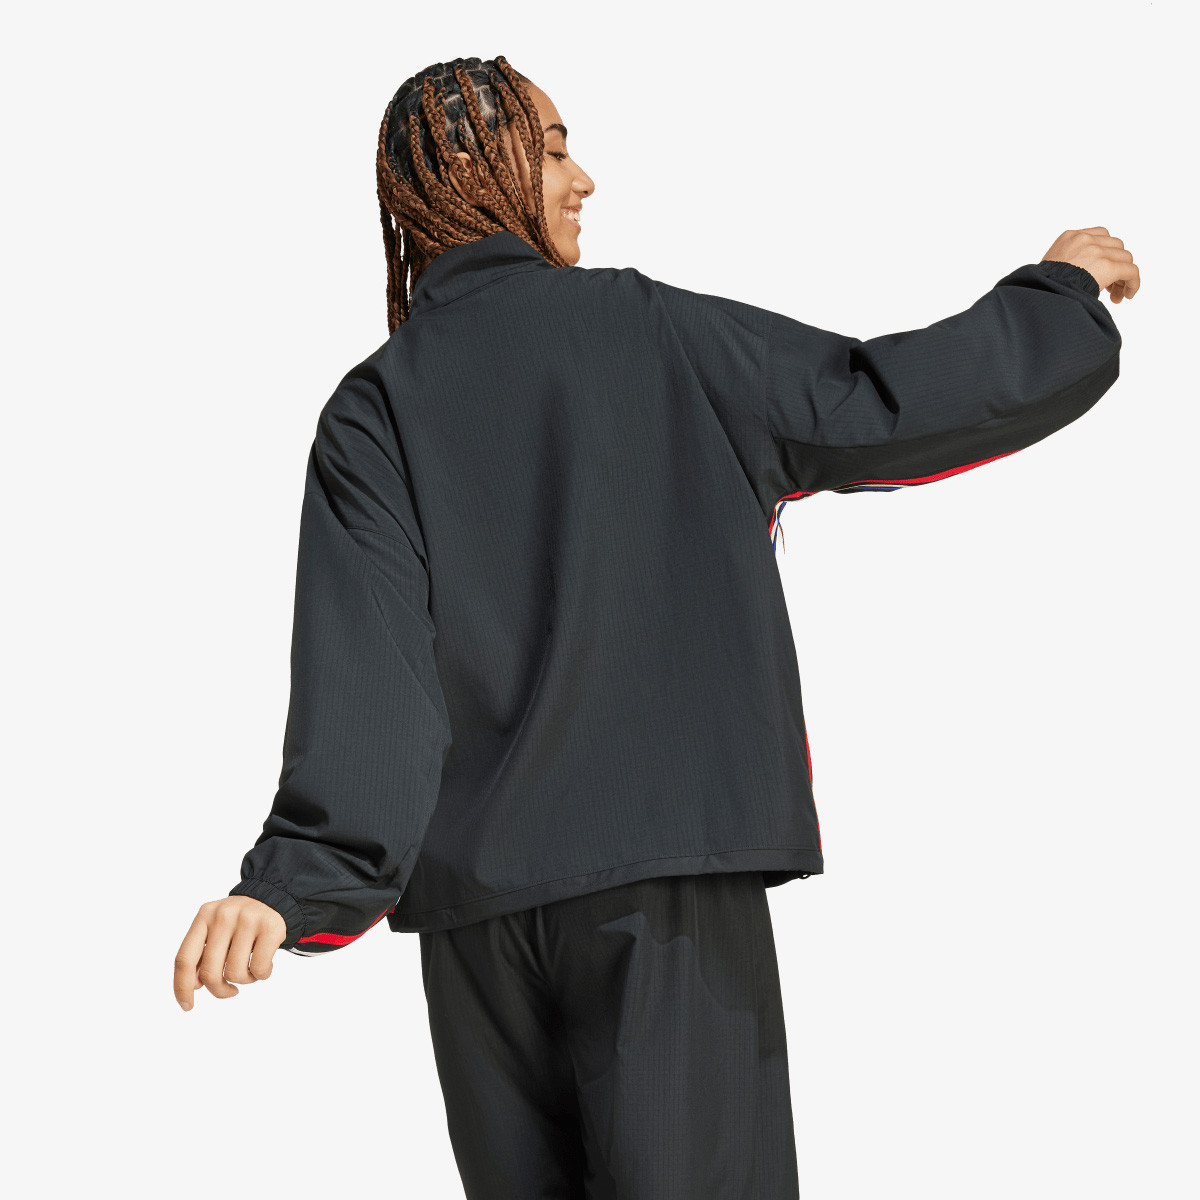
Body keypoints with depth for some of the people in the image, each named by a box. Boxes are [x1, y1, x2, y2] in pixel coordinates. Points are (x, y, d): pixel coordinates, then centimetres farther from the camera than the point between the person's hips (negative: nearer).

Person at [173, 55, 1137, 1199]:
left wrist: (303, 873, -13)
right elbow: (877, 403, 2)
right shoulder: (650, 332, 0)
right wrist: (1058, 294, 18)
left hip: (475, 898, 3)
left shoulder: (372, 407, 4)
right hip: (663, 864, -3)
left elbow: (362, 656, -8)